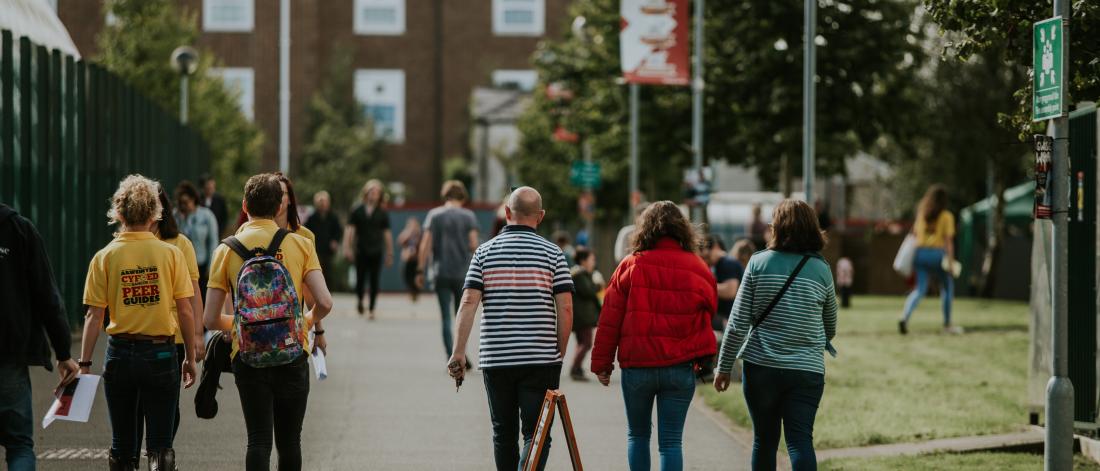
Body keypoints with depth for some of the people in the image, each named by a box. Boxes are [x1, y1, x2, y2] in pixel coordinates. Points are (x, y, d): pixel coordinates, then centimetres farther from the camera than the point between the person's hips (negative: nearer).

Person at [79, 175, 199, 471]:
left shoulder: (104, 257, -3)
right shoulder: (171, 254, -4)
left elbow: (94, 316, -5)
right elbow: (185, 311, -4)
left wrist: (84, 364, 0)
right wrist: (190, 358, 6)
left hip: (120, 353, 1)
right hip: (161, 352, -1)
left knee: (121, 446, 14)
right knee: (160, 445, 2)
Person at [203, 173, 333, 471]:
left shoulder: (227, 250, 0)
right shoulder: (300, 245, -1)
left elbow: (210, 320, -2)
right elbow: (324, 303, -9)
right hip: (292, 354, 0)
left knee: (258, 441, 1)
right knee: (289, 441, 11)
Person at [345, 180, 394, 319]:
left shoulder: (382, 213, 4)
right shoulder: (357, 211, 3)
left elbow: (387, 233, 7)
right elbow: (349, 230, 0)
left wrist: (389, 254, 6)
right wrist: (347, 247, -9)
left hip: (376, 251, 0)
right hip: (361, 252, 0)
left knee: (374, 281, -2)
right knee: (360, 280, 1)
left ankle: (371, 309, 4)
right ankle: (359, 300, 29)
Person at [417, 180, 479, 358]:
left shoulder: (434, 215, 1)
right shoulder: (468, 216, -1)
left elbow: (426, 245, -4)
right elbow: (474, 245, -6)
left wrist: (420, 270, 1)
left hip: (441, 272, 0)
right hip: (463, 272, 0)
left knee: (446, 317, 4)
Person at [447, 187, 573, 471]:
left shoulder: (485, 252, 3)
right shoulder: (552, 253, -1)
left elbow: (469, 303, -5)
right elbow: (565, 308, -5)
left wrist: (458, 351, -6)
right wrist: (560, 352, 6)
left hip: (495, 359, 2)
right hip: (541, 359, -2)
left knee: (504, 434, 13)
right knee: (536, 434, -4)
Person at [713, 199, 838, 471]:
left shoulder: (759, 263, -3)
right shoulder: (821, 269, 1)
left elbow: (738, 323, -4)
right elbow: (830, 329, 12)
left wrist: (724, 367, 5)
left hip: (761, 368, 0)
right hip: (807, 371, 0)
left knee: (764, 441, 13)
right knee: (800, 441, -4)